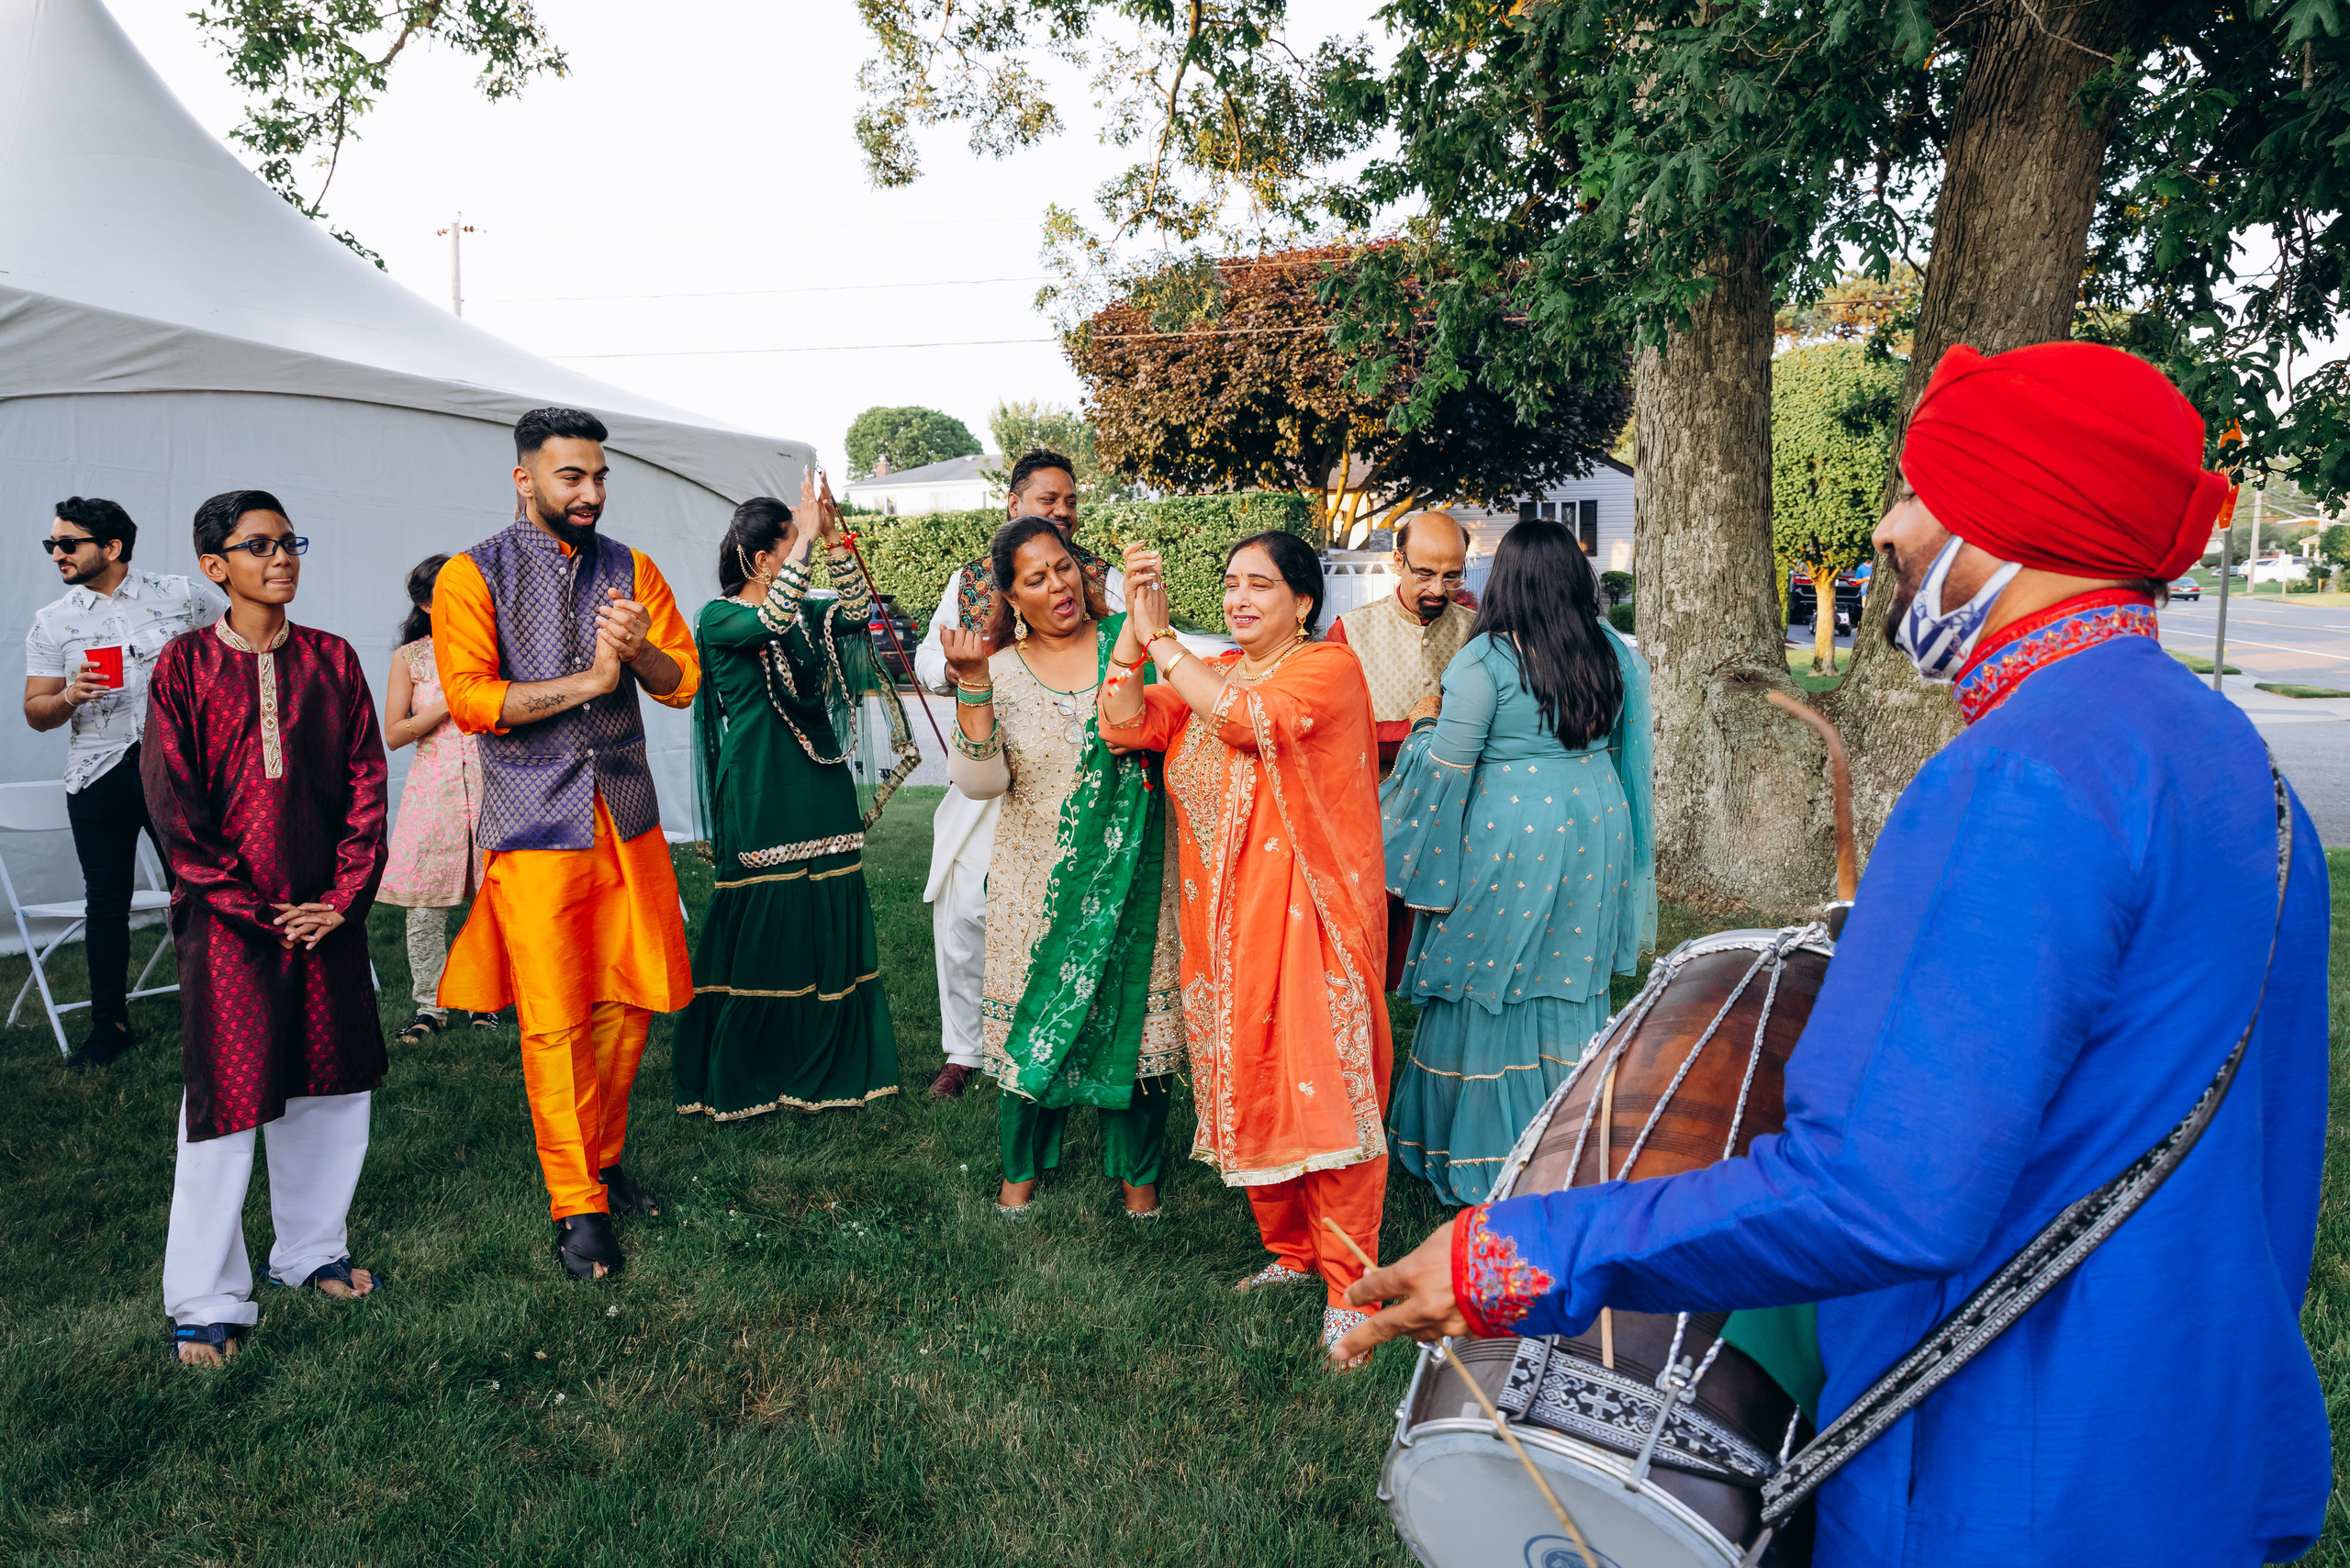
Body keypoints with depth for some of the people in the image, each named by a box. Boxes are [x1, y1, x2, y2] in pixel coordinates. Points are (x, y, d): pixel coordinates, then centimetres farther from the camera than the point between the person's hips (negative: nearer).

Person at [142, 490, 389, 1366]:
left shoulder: (332, 661, 6)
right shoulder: (184, 666, -3)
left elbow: (366, 783, 5)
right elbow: (173, 805, -6)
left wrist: (345, 896, -5)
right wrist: (254, 910, -10)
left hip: (327, 915, 4)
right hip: (229, 921, -3)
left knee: (331, 1084, 11)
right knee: (226, 1096, -1)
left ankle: (312, 1250, 29)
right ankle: (206, 1302, 10)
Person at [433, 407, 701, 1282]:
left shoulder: (632, 570, 10)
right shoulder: (472, 576, -2)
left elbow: (684, 683, 6)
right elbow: (470, 700, -11)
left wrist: (639, 651, -16)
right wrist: (591, 680, -16)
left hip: (627, 818, 4)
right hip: (535, 829, -4)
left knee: (630, 1001, 8)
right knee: (554, 1021, -3)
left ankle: (604, 1158, 27)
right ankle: (577, 1206, 8)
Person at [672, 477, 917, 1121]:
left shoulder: (804, 611, 13)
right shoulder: (719, 617, -6)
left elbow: (855, 612, -2)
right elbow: (773, 621, -25)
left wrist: (833, 537, -8)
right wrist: (808, 535, -22)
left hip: (819, 788, 6)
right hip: (760, 794, -6)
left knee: (826, 919, 7)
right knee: (760, 926, -2)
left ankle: (820, 1067, 18)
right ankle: (745, 1075, 11)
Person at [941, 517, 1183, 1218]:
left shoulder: (1126, 641, -2)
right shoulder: (1001, 669, -1)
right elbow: (981, 781, -10)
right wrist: (972, 686, -19)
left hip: (1129, 873, 0)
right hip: (1037, 879, 1)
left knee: (1131, 1013, 7)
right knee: (1035, 1014, 10)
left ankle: (1136, 1167, 26)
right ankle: (1023, 1164, 31)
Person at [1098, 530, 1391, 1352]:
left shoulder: (1330, 667, -6)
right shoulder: (1208, 672, 14)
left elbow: (1246, 718, -22)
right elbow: (1126, 724, 0)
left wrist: (1162, 639, -15)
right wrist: (1135, 622, -9)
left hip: (1309, 911, -6)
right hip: (1225, 916, 7)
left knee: (1324, 1084, -6)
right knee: (1245, 1084, 11)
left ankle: (1347, 1278, 4)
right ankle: (1289, 1250, 27)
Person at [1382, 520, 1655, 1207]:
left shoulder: (1485, 660, -15)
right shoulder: (1616, 653, 3)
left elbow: (1448, 763, -14)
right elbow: (1632, 750, 12)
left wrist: (1427, 729, 7)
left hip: (1507, 835, -5)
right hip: (1591, 831, 5)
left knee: (1487, 990, 6)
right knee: (1570, 986, 15)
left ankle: (1477, 1156, 16)